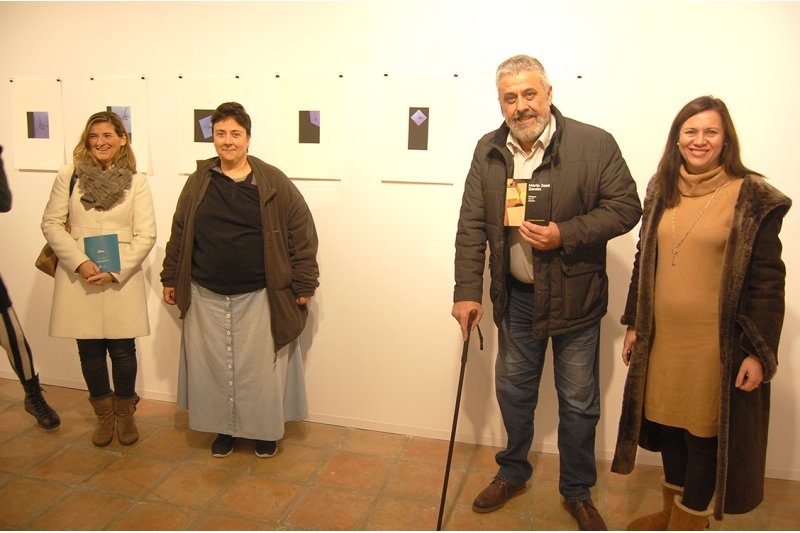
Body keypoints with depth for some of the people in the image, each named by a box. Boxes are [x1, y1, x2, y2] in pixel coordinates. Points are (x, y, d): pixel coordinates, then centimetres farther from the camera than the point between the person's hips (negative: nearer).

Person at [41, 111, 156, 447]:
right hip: (77, 277, 1)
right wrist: (80, 263, -12)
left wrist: (115, 272, -12)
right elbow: (51, 224, 1)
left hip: (122, 278, -1)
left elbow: (146, 235, -3)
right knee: (90, 349, 9)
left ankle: (125, 414, 26)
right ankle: (104, 415, 28)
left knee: (123, 348, 4)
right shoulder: (69, 175, 3)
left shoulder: (136, 181, 1)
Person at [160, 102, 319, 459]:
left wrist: (304, 283, -7)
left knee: (261, 366, 7)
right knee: (213, 365, 13)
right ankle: (225, 428, 33)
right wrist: (171, 278, 12)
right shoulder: (198, 182, 3)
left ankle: (265, 430, 29)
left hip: (259, 296, -3)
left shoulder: (273, 183, -6)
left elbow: (302, 233, -5)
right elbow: (179, 234, 11)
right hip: (206, 297, 3)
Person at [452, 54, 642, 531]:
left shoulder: (595, 143, -11)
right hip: (516, 296, 3)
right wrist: (467, 291, -7)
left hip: (575, 297, -3)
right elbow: (472, 225, -2)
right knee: (513, 390, 18)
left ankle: (578, 491, 34)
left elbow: (626, 206, -9)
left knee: (579, 403, 11)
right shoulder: (489, 151, 0)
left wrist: (565, 235, -23)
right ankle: (513, 473, 42)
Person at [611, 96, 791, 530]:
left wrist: (759, 351, -12)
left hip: (717, 342, -5)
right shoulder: (663, 190, 6)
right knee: (667, 418, 17)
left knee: (704, 428, 8)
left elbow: (767, 279, -8)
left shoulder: (752, 198, -8)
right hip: (662, 335, 5)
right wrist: (633, 325, 12)